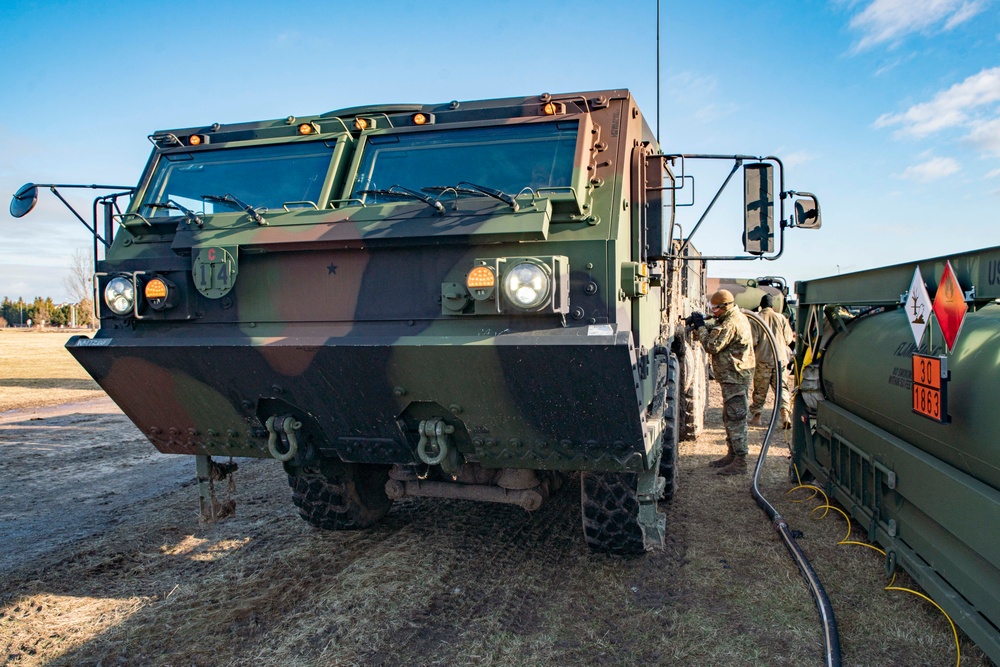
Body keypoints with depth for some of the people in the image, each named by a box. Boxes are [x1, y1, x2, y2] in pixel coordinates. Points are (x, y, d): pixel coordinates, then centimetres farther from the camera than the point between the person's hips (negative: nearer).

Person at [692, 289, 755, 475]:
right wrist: (704, 330, 4)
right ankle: (732, 455, 26)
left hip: (735, 377, -11)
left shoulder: (730, 324, -20)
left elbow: (712, 346, -20)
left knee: (735, 419, -9)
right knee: (730, 417, 17)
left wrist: (701, 328, -7)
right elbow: (720, 339, 19)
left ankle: (740, 462, -6)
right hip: (735, 376, 11)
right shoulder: (738, 318, 15)